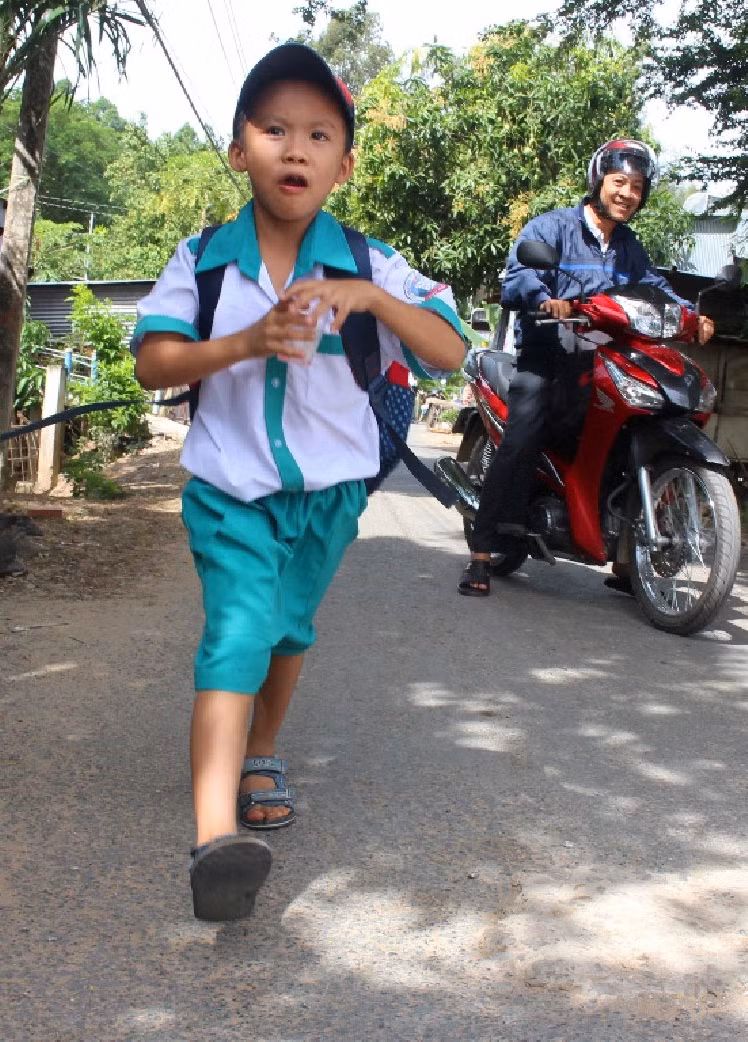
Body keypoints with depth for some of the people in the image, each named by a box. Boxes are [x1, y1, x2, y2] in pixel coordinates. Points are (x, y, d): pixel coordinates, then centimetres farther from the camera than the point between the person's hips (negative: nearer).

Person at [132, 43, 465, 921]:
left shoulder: (369, 265, -5)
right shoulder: (202, 261, -5)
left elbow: (448, 354, -11)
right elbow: (152, 362, -10)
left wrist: (369, 296, -27)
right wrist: (246, 341, -26)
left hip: (330, 486, 2)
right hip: (230, 485, -2)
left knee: (288, 630, 18)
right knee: (236, 632, -18)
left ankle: (260, 757, 45)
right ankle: (214, 838, -28)